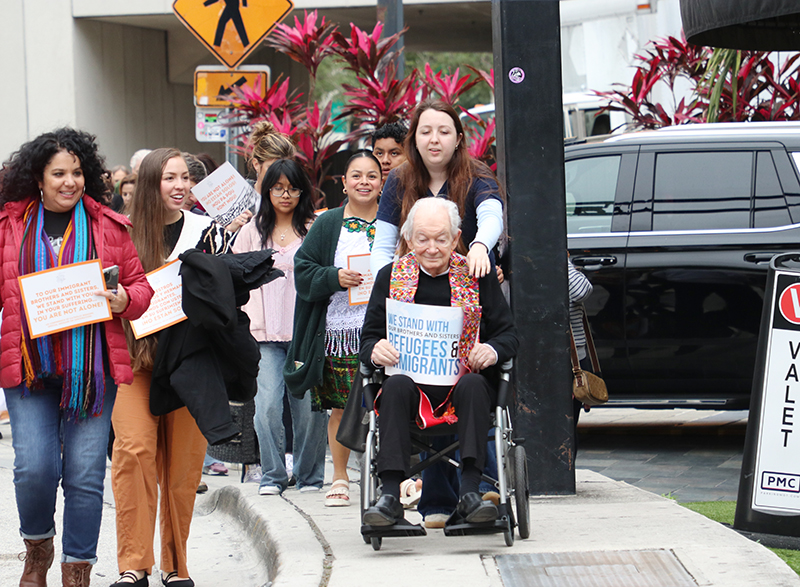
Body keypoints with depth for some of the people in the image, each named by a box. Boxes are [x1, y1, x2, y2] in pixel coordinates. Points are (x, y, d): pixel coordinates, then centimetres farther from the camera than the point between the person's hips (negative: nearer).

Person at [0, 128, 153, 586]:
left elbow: (140, 284, 12)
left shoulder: (108, 226, 7)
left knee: (85, 474, -1)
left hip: (91, 370, 0)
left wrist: (124, 299, -9)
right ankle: (38, 549, 19)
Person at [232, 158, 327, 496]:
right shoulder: (253, 231, 13)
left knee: (308, 404, -3)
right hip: (266, 334, 1)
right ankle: (272, 477, -1)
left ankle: (310, 476, 11)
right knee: (268, 403, -10)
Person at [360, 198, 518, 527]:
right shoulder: (391, 276, 13)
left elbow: (508, 335, 9)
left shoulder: (478, 276, 11)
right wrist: (375, 351, -15)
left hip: (465, 377, 0)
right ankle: (390, 496, -39)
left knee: (472, 385, -35)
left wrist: (492, 350, -16)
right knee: (396, 386, -33)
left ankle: (469, 494, -41)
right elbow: (369, 338, 11)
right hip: (411, 375, 1)